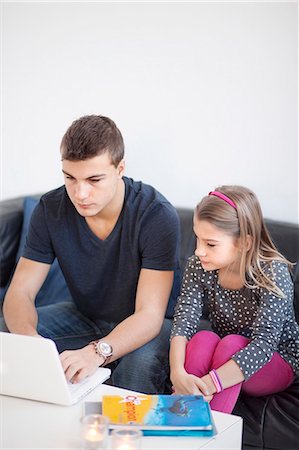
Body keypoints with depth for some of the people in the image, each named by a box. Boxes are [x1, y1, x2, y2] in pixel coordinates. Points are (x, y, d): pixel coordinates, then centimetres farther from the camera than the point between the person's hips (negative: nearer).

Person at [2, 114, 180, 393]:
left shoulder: (157, 215, -26)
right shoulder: (51, 209, -14)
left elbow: (149, 314, -30)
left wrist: (97, 352, -49)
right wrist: (30, 341, -39)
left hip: (138, 326, -4)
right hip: (84, 316, 4)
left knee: (141, 363, -37)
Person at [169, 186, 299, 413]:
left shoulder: (273, 274, -25)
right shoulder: (198, 266, -12)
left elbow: (264, 343, -35)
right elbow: (184, 319, -22)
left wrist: (207, 385, -46)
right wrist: (177, 373, -42)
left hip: (275, 362, -3)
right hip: (224, 354, 3)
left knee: (232, 344, -33)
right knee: (204, 339, -30)